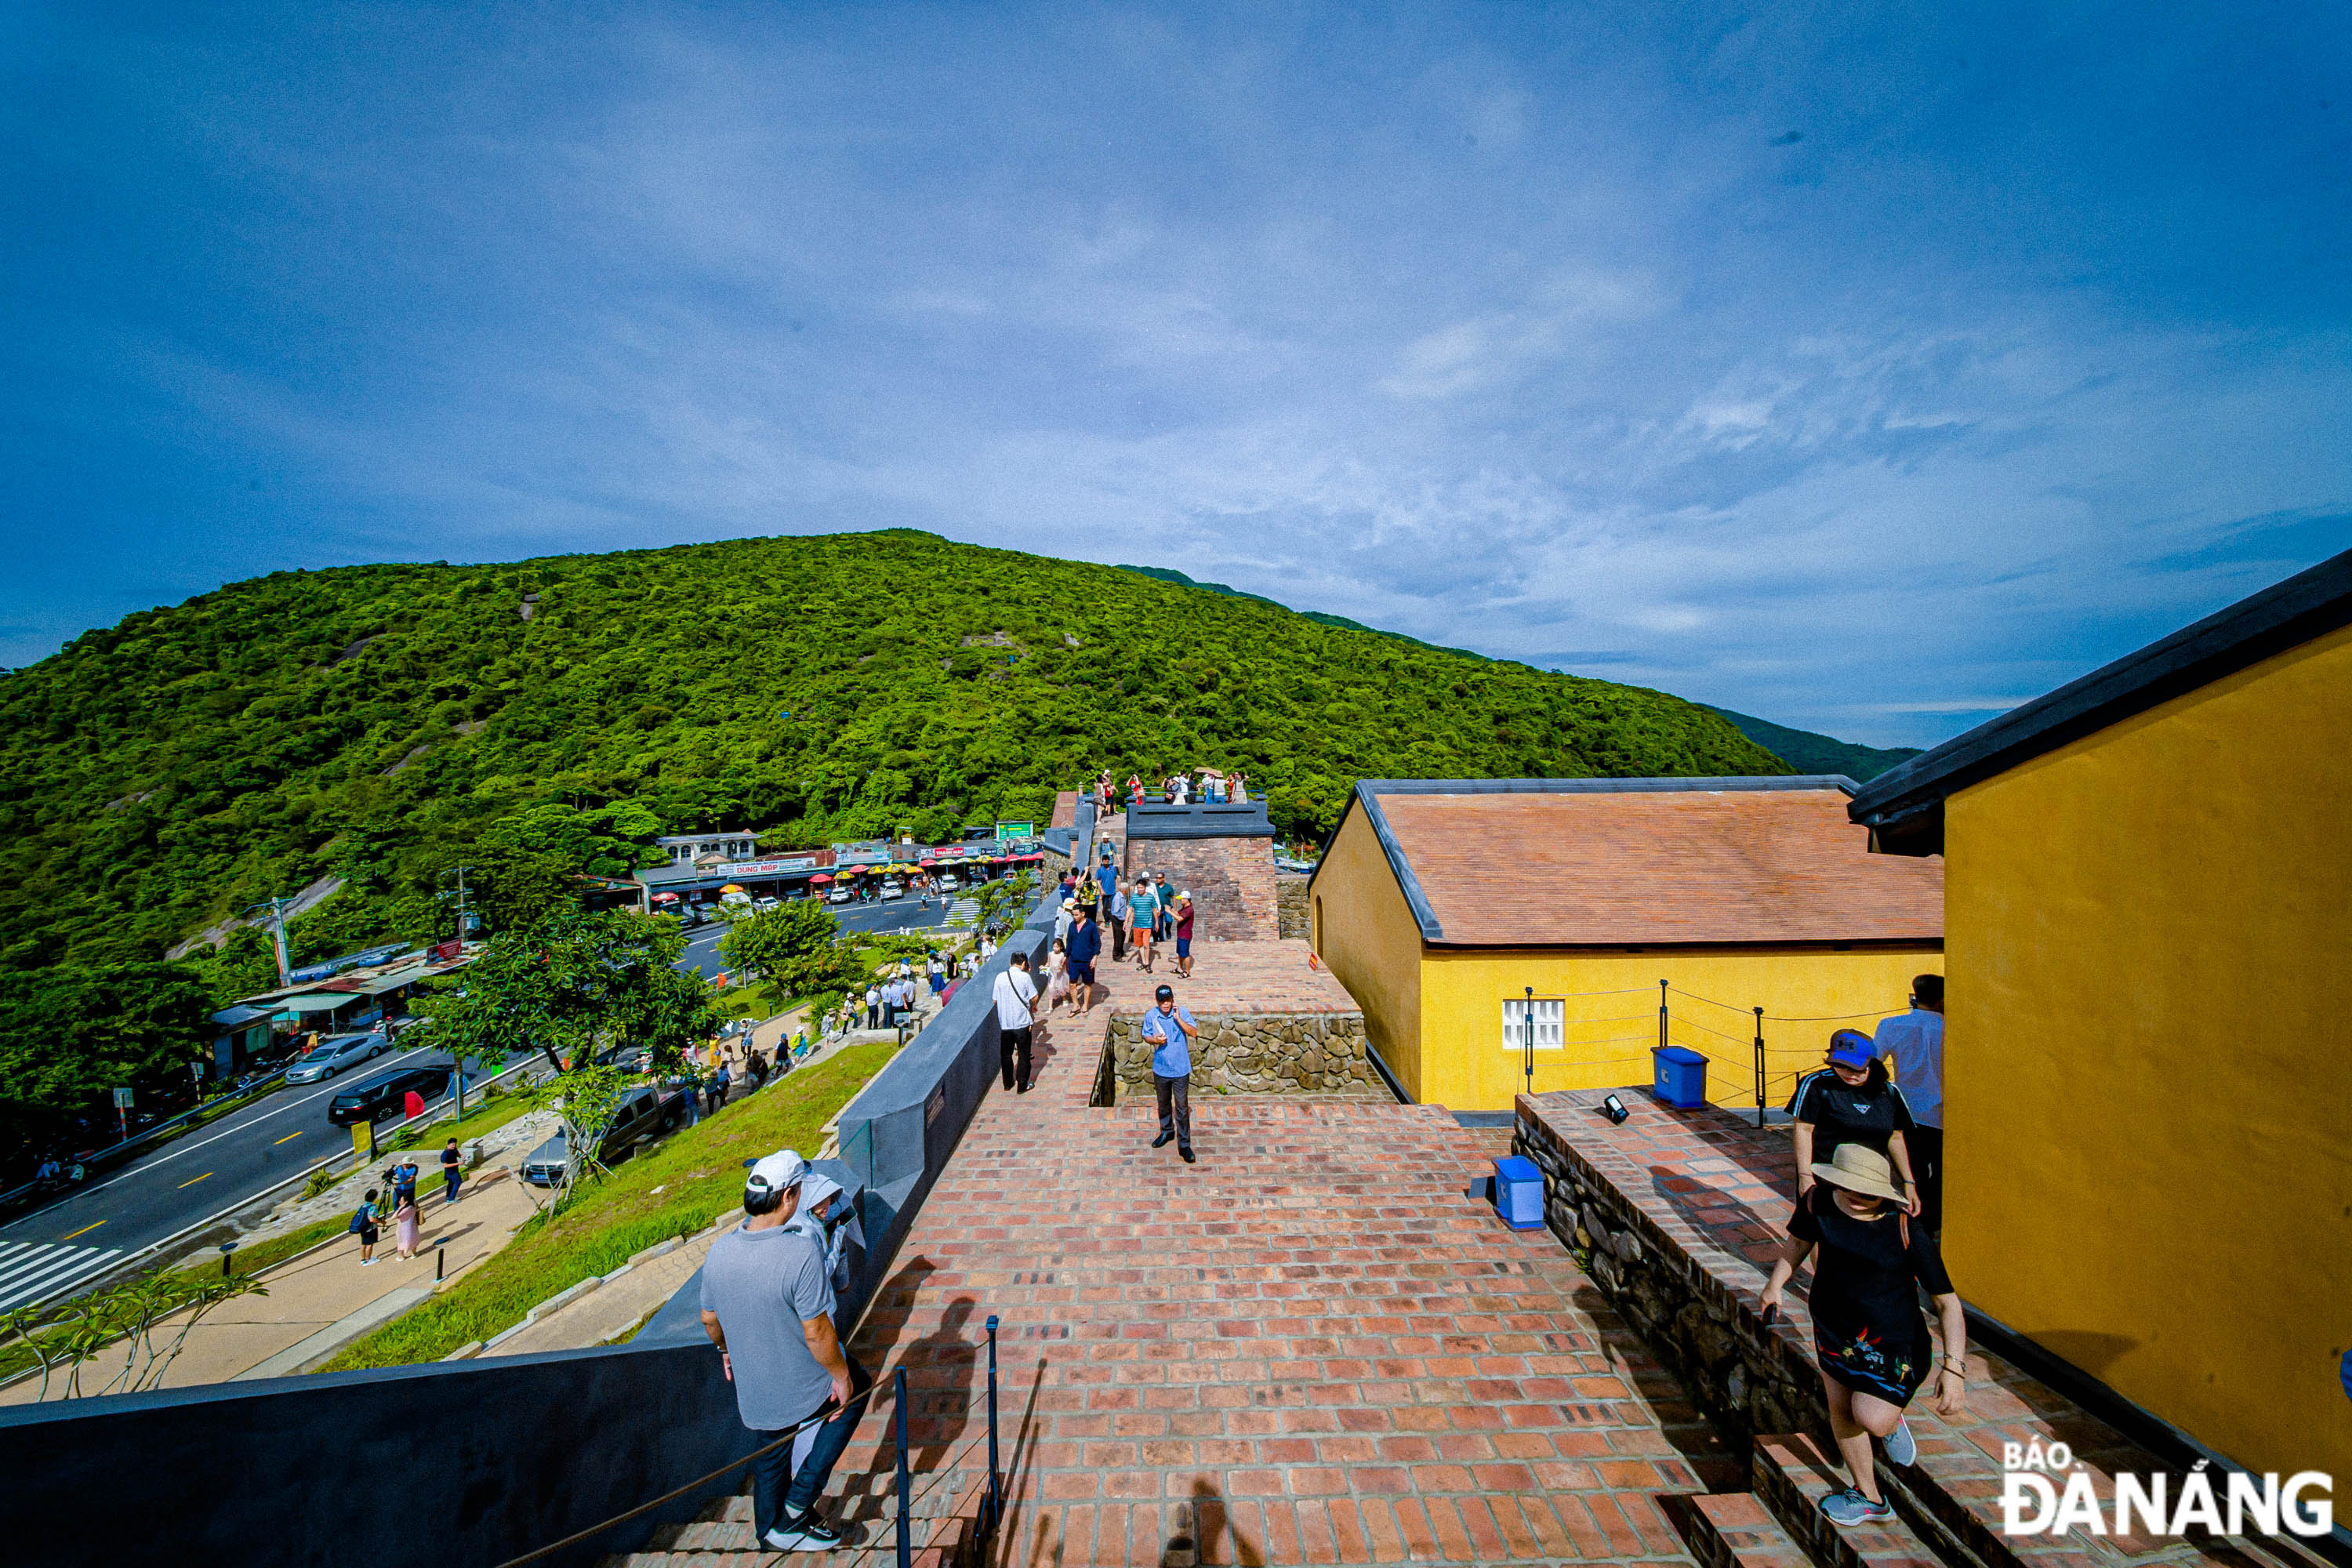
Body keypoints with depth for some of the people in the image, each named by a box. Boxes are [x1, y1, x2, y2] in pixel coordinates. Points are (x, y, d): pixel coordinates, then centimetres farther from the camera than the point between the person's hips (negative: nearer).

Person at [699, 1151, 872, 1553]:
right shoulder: (801, 1252, -35)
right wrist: (841, 1376, -10)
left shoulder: (719, 1251, -14)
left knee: (769, 1462, 31)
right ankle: (798, 1502, 22)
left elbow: (709, 1319, 3)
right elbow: (816, 1331, -27)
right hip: (806, 1387, -5)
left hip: (754, 1391, 6)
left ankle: (770, 1531, 52)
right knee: (858, 1387, 25)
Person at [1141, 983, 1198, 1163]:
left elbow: (1194, 1032, -19)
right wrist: (1155, 1040, -16)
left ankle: (1184, 1144, 13)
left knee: (1182, 1107, 2)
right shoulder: (1150, 1016, -7)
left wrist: (1178, 1019, -29)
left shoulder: (1182, 1013, -12)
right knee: (1163, 1103, 21)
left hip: (1180, 1069, -2)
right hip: (1160, 1069, 3)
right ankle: (1167, 1131, 45)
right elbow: (1145, 1036, 4)